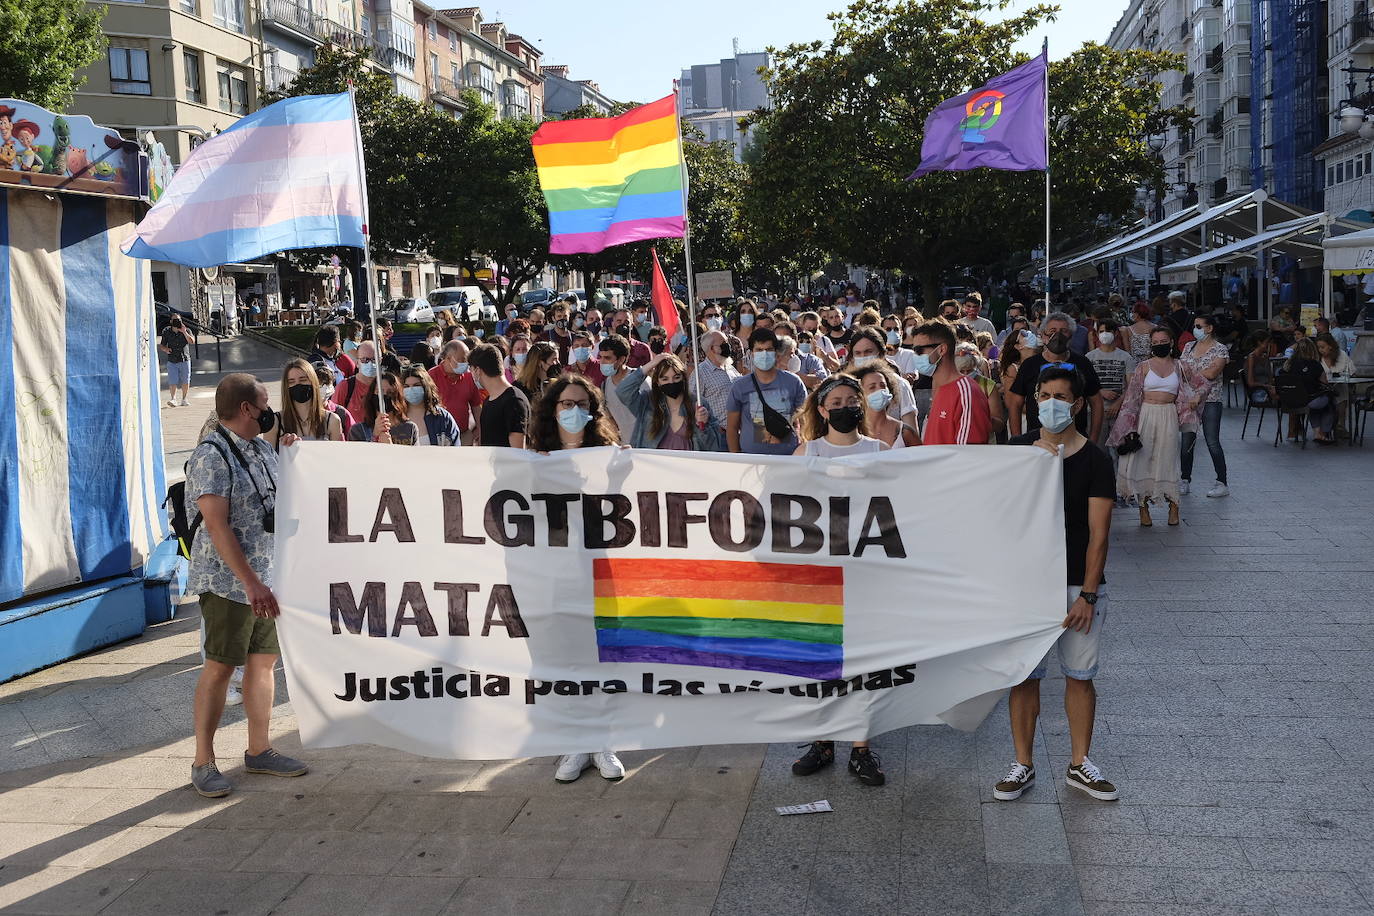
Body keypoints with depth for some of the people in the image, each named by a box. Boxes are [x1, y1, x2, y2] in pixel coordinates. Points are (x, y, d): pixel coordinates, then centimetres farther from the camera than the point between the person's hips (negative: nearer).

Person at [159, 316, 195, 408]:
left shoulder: (186, 331, 1)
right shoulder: (166, 332, 4)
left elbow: (192, 341, -14)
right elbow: (161, 345, 11)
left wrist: (184, 332, -22)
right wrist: (165, 349, -10)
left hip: (184, 360, 0)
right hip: (172, 361, 0)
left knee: (185, 381, 4)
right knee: (173, 382, -10)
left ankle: (183, 400, 17)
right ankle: (173, 399, 1)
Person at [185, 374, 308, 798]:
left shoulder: (262, 449, 11)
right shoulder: (211, 456, -14)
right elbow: (217, 526, -21)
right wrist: (251, 582, -26)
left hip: (268, 578, 8)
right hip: (229, 582, -8)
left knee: (264, 660, 11)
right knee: (220, 666, -2)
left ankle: (259, 750, 22)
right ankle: (203, 761, 8)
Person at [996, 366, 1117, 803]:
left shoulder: (1095, 459, -3)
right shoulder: (1019, 448, 5)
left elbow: (1098, 532, -7)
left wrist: (1088, 594, -11)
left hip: (1080, 584, -1)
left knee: (1080, 676, 7)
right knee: (1024, 674, 5)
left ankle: (1079, 764, 22)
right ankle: (1023, 765, 16)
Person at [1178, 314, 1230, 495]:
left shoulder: (1220, 349, -5)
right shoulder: (1189, 347, 12)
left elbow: (1212, 373, -16)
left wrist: (1190, 371, -7)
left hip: (1210, 401, -5)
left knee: (1212, 443, -5)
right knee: (1186, 441, 5)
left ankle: (1222, 484, 3)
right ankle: (1185, 481, 15)